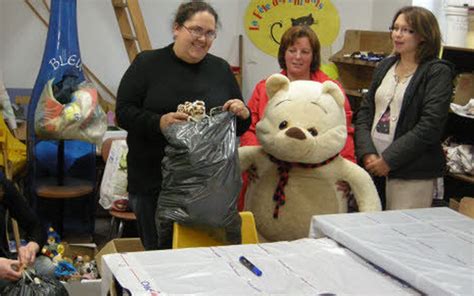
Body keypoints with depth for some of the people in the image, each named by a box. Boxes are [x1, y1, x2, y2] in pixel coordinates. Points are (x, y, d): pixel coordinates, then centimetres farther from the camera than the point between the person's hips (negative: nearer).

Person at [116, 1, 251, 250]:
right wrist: (158, 122, -20)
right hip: (153, 181, -2)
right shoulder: (147, 63, 1)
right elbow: (124, 112, -3)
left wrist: (242, 114, -7)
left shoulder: (221, 69, 10)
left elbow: (240, 127, 16)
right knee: (159, 252, 6)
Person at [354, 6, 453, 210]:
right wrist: (367, 154, -6)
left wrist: (388, 160, -14)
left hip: (413, 174, -5)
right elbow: (365, 112, 10)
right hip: (373, 168, 5)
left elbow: (430, 126, -14)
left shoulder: (438, 72, -5)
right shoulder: (385, 66, 14)